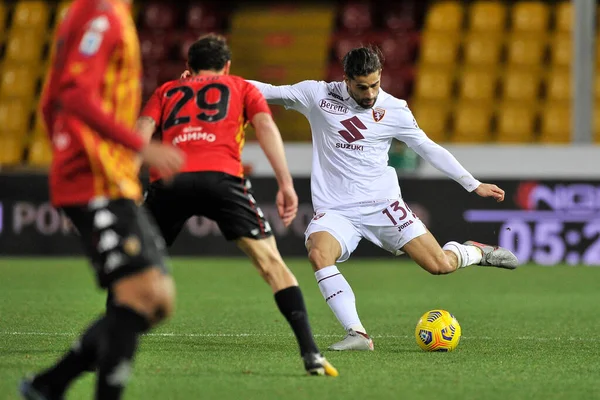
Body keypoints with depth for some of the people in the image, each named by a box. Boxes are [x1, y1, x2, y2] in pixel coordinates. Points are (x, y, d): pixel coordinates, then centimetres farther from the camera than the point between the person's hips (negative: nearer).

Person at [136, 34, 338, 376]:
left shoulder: (167, 91, 33)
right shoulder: (241, 88, 30)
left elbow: (141, 133, 15)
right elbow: (266, 125, 11)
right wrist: (286, 184, 2)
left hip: (168, 180, 2)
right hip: (222, 177, -2)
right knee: (271, 263, 1)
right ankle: (311, 354, -10)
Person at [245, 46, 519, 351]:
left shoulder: (394, 110, 0)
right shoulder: (318, 95, -1)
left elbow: (429, 149, 9)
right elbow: (268, 92, 4)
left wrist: (474, 185, 10)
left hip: (382, 204, 0)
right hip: (335, 210, 0)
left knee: (440, 265, -8)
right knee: (318, 254, -32)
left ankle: (476, 252, 29)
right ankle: (357, 334, -29)